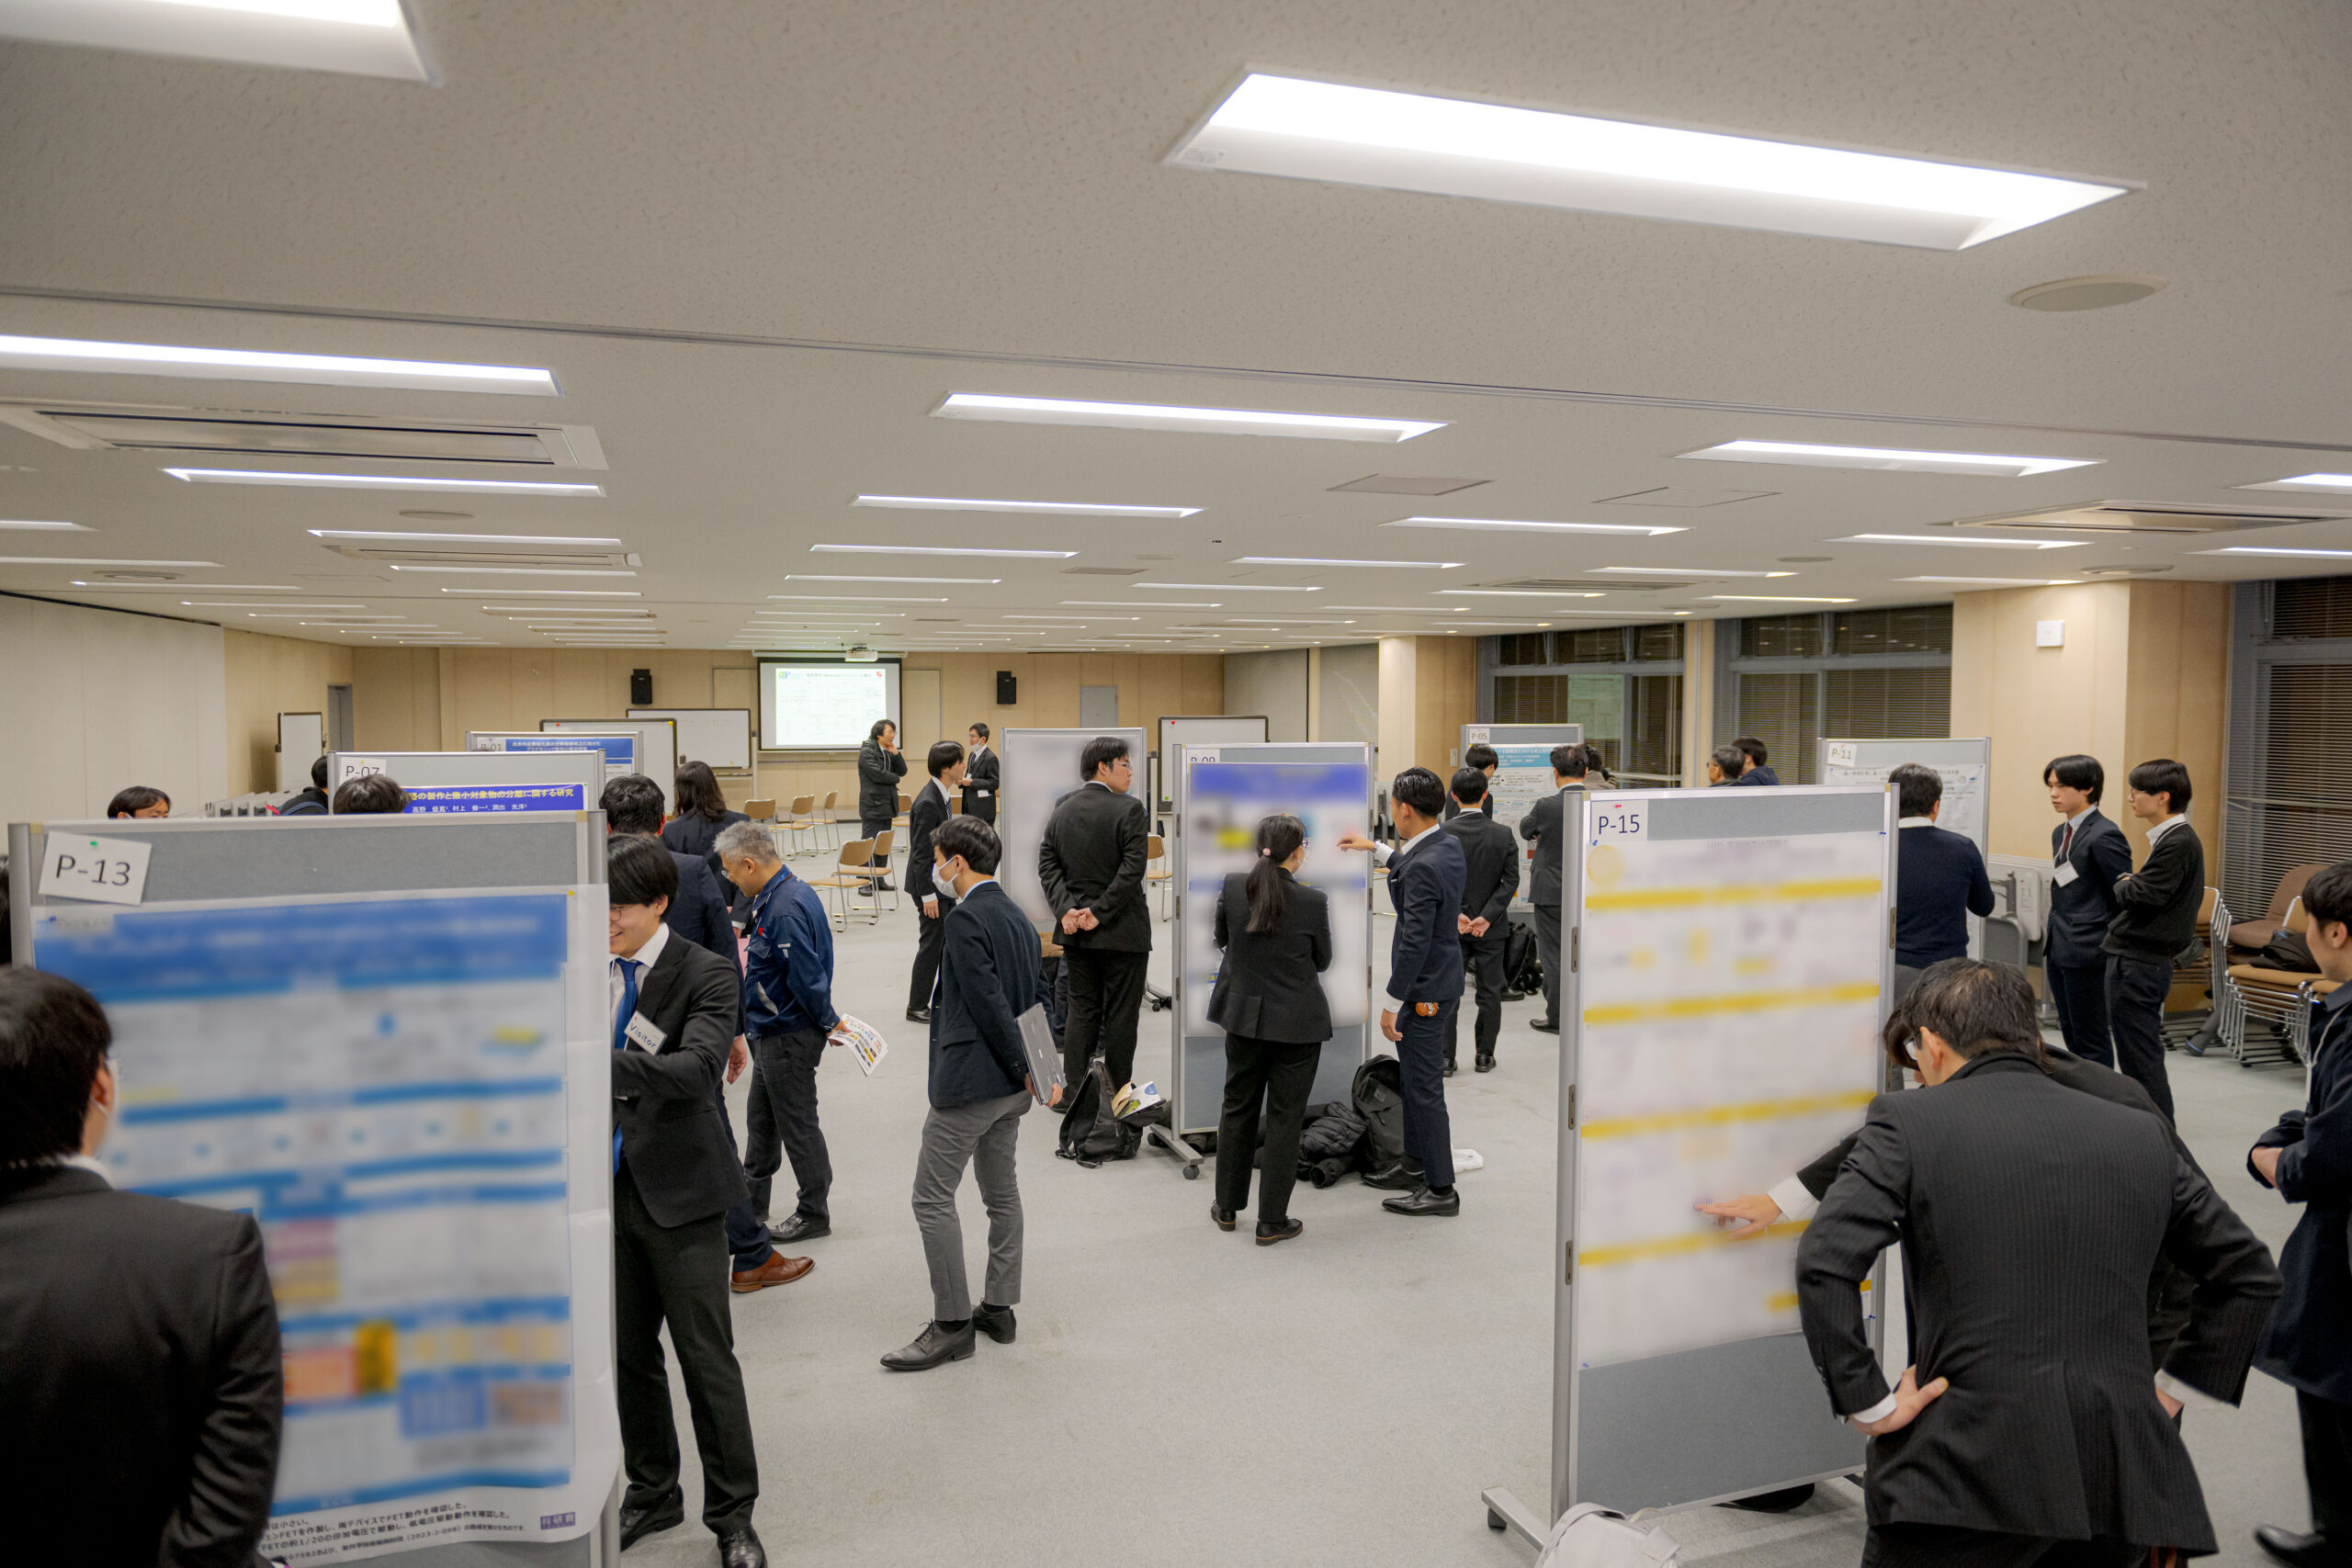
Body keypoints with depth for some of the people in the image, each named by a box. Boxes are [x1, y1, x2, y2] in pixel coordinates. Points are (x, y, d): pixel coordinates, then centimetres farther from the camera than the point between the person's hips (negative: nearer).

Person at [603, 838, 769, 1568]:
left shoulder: (704, 975, -12)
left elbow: (699, 1067, -28)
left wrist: (603, 1063, -41)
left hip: (678, 1190, -5)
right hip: (609, 1186, 5)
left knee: (707, 1357, 3)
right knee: (629, 1352, 17)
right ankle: (651, 1492, 36)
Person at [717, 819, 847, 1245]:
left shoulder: (784, 911, -28)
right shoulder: (792, 891, 5)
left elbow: (807, 978, -28)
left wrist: (828, 1022, -16)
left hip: (788, 1035, -10)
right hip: (772, 1030, 10)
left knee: (797, 1123, 3)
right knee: (762, 1114, 22)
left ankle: (815, 1213, 17)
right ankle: (754, 1196, 39)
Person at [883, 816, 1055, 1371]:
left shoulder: (964, 919, -16)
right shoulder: (1017, 916, 12)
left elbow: (989, 1002, -21)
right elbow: (1031, 1001, 12)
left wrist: (1023, 1069, -14)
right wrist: (1034, 1073, 9)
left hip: (970, 1080, -10)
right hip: (1010, 1083, 10)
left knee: (932, 1197, -1)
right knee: (1001, 1193, 17)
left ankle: (952, 1325, 3)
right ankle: (998, 1309, 26)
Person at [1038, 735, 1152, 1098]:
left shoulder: (1061, 810, 7)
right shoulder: (1130, 809, -12)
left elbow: (1048, 864, 2)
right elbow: (1132, 870, -19)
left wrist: (1066, 909, -6)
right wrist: (1100, 912, -15)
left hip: (1076, 931, 5)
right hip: (1122, 931, -5)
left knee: (1081, 1009, 13)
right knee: (1121, 1014, 5)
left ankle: (1073, 1091, 14)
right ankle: (1120, 1096, 13)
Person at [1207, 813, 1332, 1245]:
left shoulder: (1232, 887, -8)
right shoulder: (1313, 901, -16)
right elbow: (1322, 960, -2)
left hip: (1245, 1015, 3)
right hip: (1297, 1023, -3)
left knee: (1238, 1108, 17)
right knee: (1285, 1118, 6)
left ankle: (1227, 1207, 29)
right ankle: (1272, 1221, 12)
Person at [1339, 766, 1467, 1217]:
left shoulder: (1423, 867, -27)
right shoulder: (1449, 845, 3)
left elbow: (1416, 942, -27)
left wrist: (1392, 1003, -20)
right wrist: (1374, 849, 33)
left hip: (1423, 992, -10)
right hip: (1444, 981, 10)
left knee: (1424, 1086, 0)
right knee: (1414, 1075, 24)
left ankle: (1440, 1188, 10)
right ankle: (1417, 1155, 40)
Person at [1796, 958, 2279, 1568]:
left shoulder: (1908, 1122, -3)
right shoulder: (2141, 1134, 12)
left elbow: (1824, 1263, -16)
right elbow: (2249, 1275, 20)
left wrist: (1868, 1404, -6)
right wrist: (2168, 1391, 21)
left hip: (1969, 1471, -5)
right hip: (2120, 1476, 5)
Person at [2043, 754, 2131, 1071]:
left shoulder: (2104, 836, -14)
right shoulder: (2060, 833, 14)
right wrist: (2051, 942, 19)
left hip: (2087, 952, -9)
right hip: (2058, 950, 9)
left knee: (2091, 1041, -2)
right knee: (2071, 1035, 16)